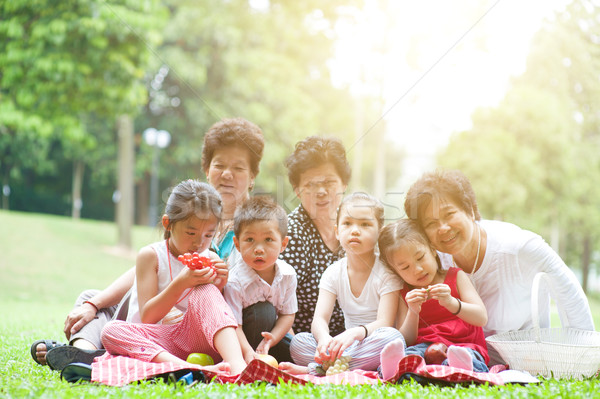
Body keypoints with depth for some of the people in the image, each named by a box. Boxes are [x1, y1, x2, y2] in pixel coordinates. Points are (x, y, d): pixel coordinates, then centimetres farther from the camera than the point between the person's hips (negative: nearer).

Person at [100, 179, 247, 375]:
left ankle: (237, 365, -45)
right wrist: (180, 284, -21)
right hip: (157, 341, -1)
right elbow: (147, 318, -9)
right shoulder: (150, 255, 0)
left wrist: (219, 288, -10)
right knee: (111, 331, -30)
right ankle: (189, 368, -54)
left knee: (206, 292, -23)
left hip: (197, 337, 1)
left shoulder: (211, 260, 10)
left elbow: (217, 314, 9)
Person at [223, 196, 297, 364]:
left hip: (275, 332, 5)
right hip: (245, 338, -4)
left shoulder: (288, 274, -13)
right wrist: (248, 352, -47)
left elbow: (288, 314, -8)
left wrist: (272, 338, -25)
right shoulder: (235, 282, -28)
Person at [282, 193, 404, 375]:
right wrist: (324, 338, -33)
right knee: (298, 341, -17)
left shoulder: (386, 272, -7)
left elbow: (384, 322, -18)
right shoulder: (334, 273, 4)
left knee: (392, 336, -38)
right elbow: (319, 318, -7)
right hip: (348, 346, 3)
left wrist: (355, 333, -40)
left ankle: (315, 369, -38)